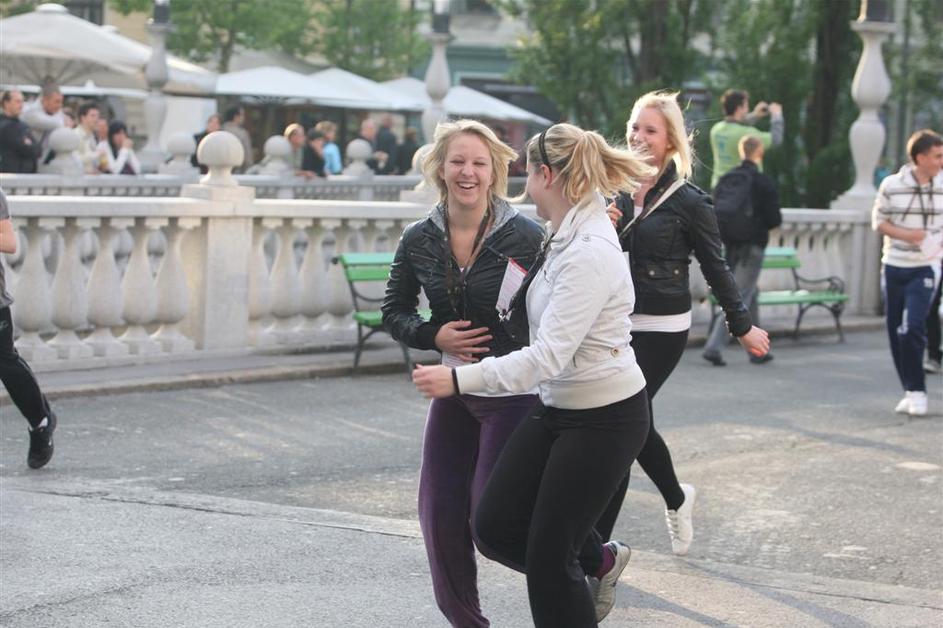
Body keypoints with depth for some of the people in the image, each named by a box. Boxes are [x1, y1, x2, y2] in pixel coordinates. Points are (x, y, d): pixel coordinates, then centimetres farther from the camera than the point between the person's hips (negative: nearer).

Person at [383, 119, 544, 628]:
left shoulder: (526, 236, -13)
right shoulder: (419, 240, -2)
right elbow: (395, 313, 9)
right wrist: (434, 336, -8)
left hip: (515, 390, -5)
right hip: (454, 389, 5)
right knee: (440, 514, 5)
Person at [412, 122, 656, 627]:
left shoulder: (590, 253, -25)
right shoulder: (565, 236, 4)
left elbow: (549, 355, -30)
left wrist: (460, 379, -32)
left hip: (604, 418, -9)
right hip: (557, 409, 9)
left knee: (548, 555, -1)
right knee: (496, 528, 6)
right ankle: (599, 559, 28)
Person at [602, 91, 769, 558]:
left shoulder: (688, 202, -7)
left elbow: (715, 269, 1)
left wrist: (742, 327, 7)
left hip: (661, 329, -5)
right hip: (617, 322, 5)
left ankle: (595, 544, -3)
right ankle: (676, 498, 40)